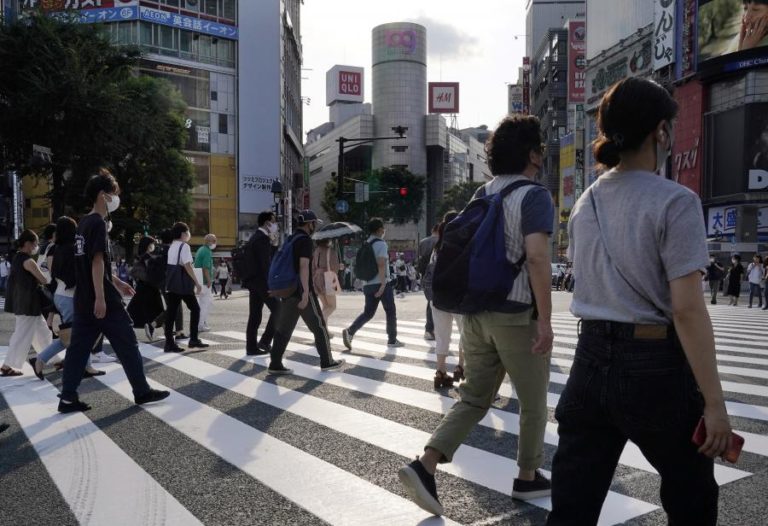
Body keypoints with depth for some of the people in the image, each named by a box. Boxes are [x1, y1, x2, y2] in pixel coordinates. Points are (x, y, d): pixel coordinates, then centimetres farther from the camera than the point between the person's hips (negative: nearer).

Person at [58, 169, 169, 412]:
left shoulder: (84, 223, 16)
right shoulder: (98, 223, -13)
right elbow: (98, 262, -20)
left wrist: (118, 283, 25)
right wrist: (100, 297, -23)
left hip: (84, 300, 9)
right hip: (103, 300, -9)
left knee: (78, 348, 9)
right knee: (127, 345, 1)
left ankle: (68, 398, 10)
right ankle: (142, 391, 9)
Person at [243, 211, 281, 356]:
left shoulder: (255, 238, 17)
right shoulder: (263, 239, -14)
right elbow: (266, 264, -19)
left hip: (253, 281, 10)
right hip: (262, 281, -10)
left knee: (254, 316, 9)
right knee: (277, 309, -2)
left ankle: (252, 347, 10)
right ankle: (265, 341, -2)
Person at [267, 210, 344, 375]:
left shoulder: (290, 239, 16)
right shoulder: (305, 240, -11)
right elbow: (303, 266, -20)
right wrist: (305, 293, -24)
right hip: (302, 291, -8)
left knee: (284, 328, 6)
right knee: (319, 327, 3)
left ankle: (275, 364, 3)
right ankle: (327, 361, 11)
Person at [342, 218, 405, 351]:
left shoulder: (365, 244, 14)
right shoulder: (381, 243, -9)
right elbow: (381, 264, -19)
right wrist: (383, 284, -22)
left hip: (368, 284, 7)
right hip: (381, 284, -7)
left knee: (368, 312, 9)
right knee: (391, 311, 9)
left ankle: (350, 332, -11)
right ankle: (392, 340, 16)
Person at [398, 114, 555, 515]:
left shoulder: (482, 194, 12)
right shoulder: (534, 196, -11)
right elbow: (536, 257, -22)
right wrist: (546, 319, -19)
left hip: (476, 312, 7)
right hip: (517, 315, -6)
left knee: (473, 398, 12)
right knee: (533, 403, 13)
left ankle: (424, 466, 1)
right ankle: (528, 478, 27)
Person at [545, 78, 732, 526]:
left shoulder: (586, 204, 8)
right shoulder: (674, 202, -13)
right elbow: (687, 309, -17)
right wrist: (713, 401, -13)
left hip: (592, 359, 6)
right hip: (654, 363, -5)